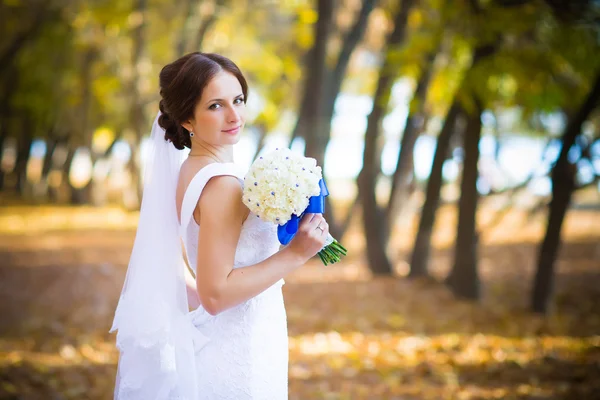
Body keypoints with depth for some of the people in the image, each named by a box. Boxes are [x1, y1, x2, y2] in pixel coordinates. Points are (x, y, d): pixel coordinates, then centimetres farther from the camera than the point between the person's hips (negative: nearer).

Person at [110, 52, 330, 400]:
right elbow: (215, 293, -24)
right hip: (237, 359, -9)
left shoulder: (187, 172, 5)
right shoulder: (222, 183, -21)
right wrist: (296, 253, -23)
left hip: (214, 349, 9)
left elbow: (168, 271, 13)